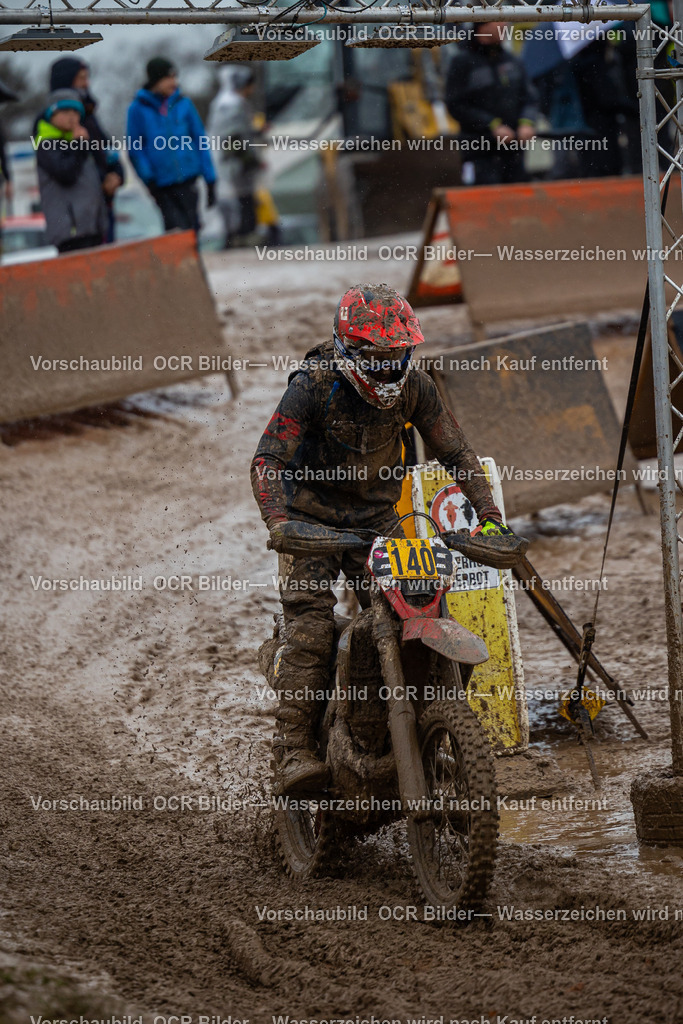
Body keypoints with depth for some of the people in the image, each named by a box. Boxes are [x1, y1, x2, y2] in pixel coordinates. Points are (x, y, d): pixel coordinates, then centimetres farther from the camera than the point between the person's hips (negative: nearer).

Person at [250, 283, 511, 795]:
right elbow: (268, 459, -23)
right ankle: (293, 751, -28)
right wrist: (278, 522, -40)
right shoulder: (315, 385, -20)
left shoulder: (414, 385, -7)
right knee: (310, 622, -22)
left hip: (378, 517, 4)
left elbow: (456, 451, 2)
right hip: (313, 514, -4)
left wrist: (489, 514, -9)